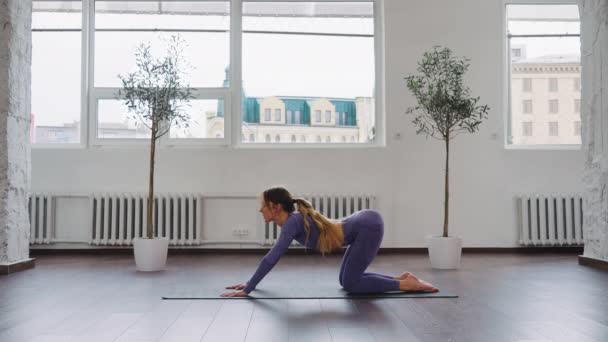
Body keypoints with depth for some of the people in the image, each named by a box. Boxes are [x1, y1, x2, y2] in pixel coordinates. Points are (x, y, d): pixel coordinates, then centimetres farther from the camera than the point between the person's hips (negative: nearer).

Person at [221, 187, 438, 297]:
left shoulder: (292, 222, -17)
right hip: (365, 224, 9)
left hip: (369, 226, -9)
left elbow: (271, 259, -23)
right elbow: (272, 257, 19)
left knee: (351, 284, -5)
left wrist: (247, 290, -19)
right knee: (347, 279, 15)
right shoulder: (292, 222, 9)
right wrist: (249, 283, 21)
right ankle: (401, 278, 18)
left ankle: (407, 284, 0)